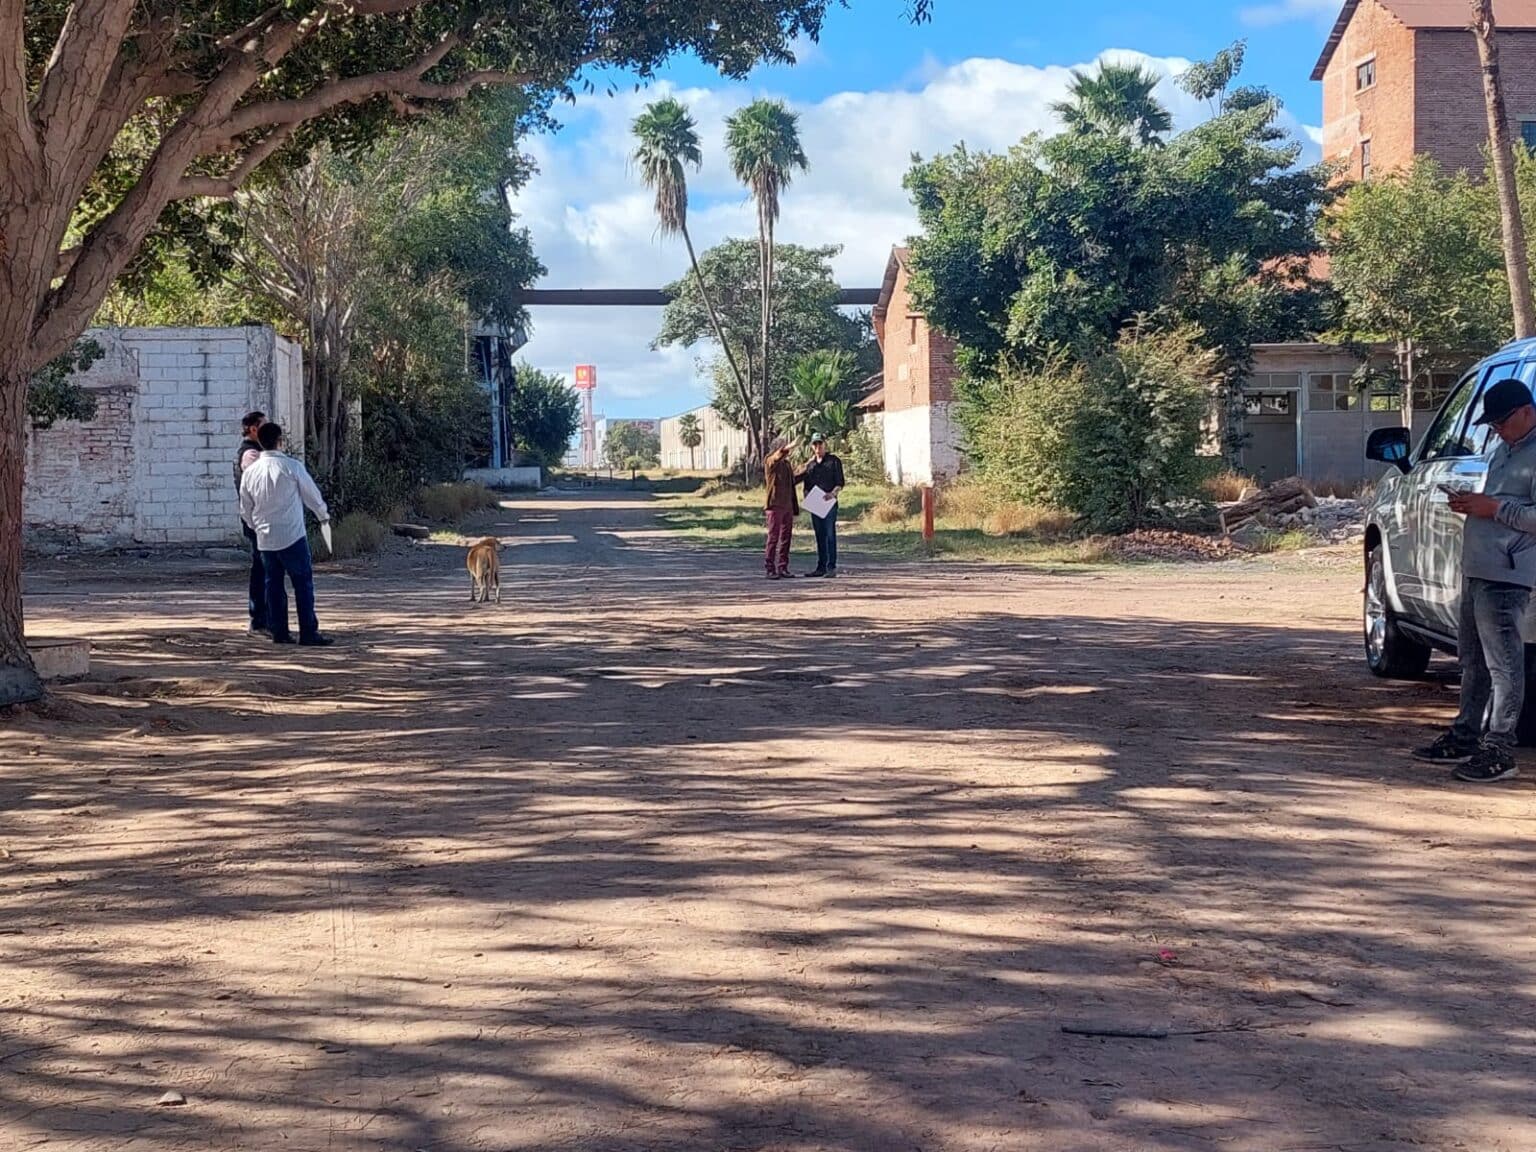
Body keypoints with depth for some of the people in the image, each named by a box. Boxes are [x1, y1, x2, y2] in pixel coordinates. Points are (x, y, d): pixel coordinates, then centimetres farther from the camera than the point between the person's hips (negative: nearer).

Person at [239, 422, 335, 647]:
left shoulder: (250, 472, 3)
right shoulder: (292, 466, -10)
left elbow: (245, 509, 12)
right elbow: (312, 495, 1)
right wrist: (324, 515, 20)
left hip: (265, 539, 5)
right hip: (292, 536, -5)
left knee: (273, 584, 11)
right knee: (303, 582, -1)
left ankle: (279, 631, 12)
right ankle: (308, 632, -4)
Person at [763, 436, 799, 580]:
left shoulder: (787, 464, 18)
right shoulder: (770, 462, -4)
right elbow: (777, 456, -28)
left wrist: (795, 506, 18)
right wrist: (788, 447, -48)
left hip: (788, 506, 7)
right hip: (775, 506, -7)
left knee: (786, 538, 7)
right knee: (773, 538, -7)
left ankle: (783, 568, 12)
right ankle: (770, 569, -4)